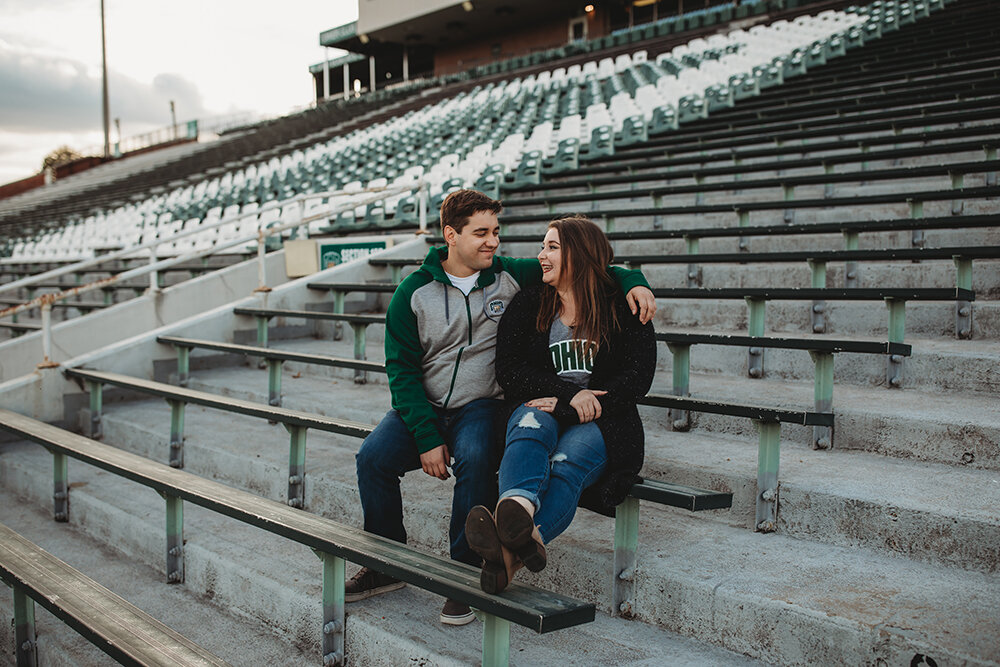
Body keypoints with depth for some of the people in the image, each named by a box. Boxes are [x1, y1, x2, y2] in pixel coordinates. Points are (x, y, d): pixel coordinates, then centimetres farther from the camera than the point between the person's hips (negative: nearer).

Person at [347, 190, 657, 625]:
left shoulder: (512, 277, 2)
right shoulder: (414, 292, 1)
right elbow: (403, 369, -3)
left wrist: (632, 282, -11)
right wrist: (427, 438, -13)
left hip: (482, 406, -1)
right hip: (423, 408, 2)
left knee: (475, 459, -33)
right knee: (373, 457, -22)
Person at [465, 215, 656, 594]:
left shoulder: (624, 310, 8)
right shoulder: (527, 305, 13)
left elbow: (638, 378, -2)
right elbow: (509, 371, 3)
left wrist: (565, 407, -14)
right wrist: (569, 394, -15)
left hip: (601, 424, -1)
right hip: (540, 407, 2)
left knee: (567, 462, -34)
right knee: (530, 424, -35)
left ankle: (509, 554, -62)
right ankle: (518, 508, -68)